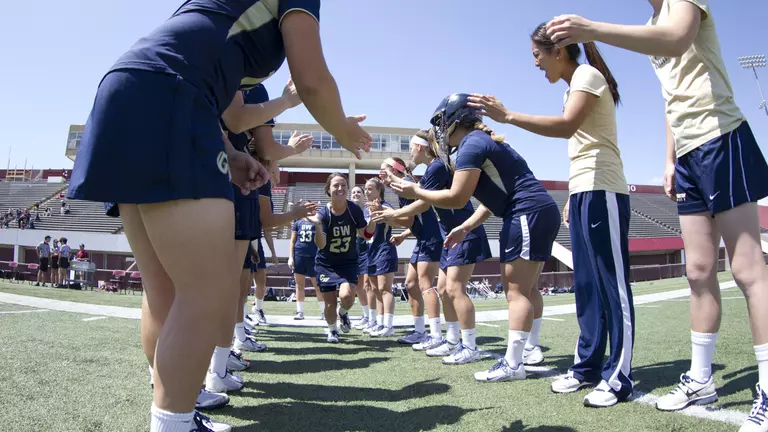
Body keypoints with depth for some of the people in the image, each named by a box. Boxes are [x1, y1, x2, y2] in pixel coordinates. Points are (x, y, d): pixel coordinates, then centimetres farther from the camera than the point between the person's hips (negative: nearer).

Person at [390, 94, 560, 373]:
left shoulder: (471, 145, -10)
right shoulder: (482, 141, 21)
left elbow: (457, 198, -15)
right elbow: (494, 197, 21)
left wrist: (415, 192, -3)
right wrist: (465, 228, 18)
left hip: (528, 214, -10)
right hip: (541, 213, 10)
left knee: (516, 292, -9)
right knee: (521, 290, 12)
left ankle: (513, 365, -7)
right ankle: (527, 349, 16)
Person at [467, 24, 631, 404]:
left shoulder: (587, 74, -6)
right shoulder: (574, 85, 21)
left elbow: (566, 126, -25)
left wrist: (507, 116, -30)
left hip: (602, 192, -10)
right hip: (583, 192, 10)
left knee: (612, 284, -7)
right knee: (586, 285, 9)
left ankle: (619, 376, -1)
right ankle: (588, 366, 17)